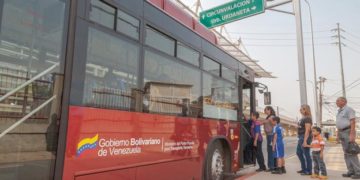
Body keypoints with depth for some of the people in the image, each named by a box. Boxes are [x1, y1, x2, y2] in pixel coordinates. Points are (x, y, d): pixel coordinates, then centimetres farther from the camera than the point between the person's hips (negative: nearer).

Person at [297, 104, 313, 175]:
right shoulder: (303, 118, 14)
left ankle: (309, 171, 9)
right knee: (299, 153, 17)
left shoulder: (307, 118, -14)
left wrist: (305, 141, -23)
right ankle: (304, 169, 27)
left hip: (305, 137, -10)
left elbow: (307, 130, -20)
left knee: (306, 154, -2)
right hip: (300, 137, 10)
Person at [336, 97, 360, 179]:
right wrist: (338, 135, 17)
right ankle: (351, 171, 11)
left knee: (351, 152, -9)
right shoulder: (339, 111, 17)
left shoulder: (349, 109, -9)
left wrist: (352, 134, -24)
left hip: (348, 132, -9)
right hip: (342, 133, 9)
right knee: (346, 153, 7)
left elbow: (352, 122, -17)